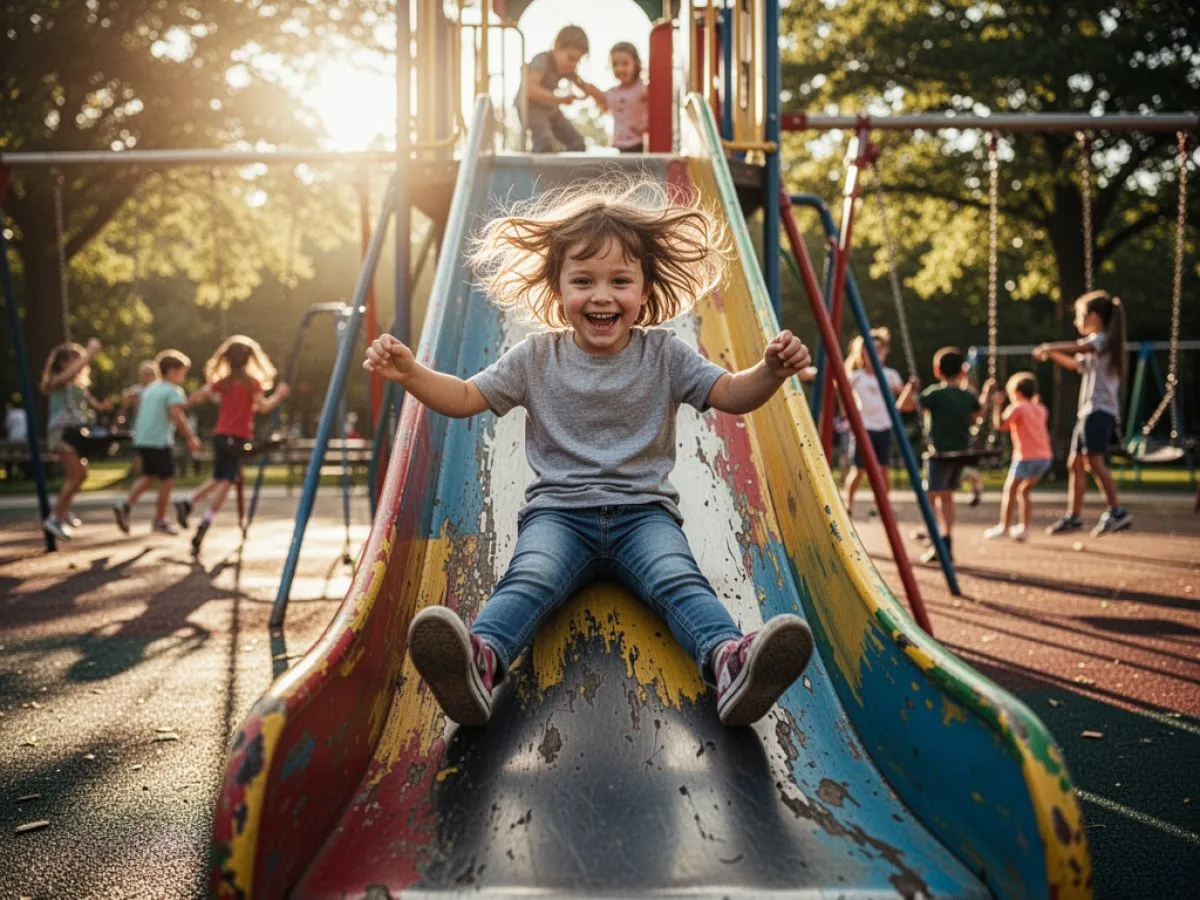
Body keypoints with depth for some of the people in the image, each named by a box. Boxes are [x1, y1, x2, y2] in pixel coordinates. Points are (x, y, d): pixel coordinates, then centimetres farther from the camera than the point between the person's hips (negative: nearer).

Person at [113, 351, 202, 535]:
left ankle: (126, 504, -1)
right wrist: (191, 438, -18)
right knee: (167, 479, 4)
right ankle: (160, 521, 8)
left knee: (148, 476, 19)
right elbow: (176, 416, -22)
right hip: (160, 442, -8)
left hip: (141, 440, 8)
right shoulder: (173, 391, -9)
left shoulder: (149, 388, 16)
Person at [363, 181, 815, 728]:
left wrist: (771, 371, -21)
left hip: (644, 511, 1)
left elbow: (730, 394, 1)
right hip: (557, 511, 0)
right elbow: (464, 398, 10)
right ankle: (480, 659, -58)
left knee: (679, 580, -29)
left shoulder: (663, 354, 8)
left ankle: (730, 661, -55)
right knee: (530, 580, -31)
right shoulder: (537, 358, 9)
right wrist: (410, 373, -9)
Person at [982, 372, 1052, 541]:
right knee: (1023, 491, 18)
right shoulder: (1040, 409, 18)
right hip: (1045, 457, 8)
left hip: (1026, 457, -8)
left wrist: (997, 405, -8)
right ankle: (1024, 527, 15)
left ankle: (1004, 527, -3)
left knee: (1010, 490, 0)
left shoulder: (1017, 408, -4)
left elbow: (1000, 424, -17)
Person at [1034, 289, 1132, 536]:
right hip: (1089, 411, 10)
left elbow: (1078, 347, -28)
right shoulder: (1097, 345, 23)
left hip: (1099, 411, -10)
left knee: (1094, 461, -18)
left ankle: (1117, 511, -20)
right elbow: (1075, 364, 36)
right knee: (1075, 463, 9)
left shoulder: (1101, 340, -8)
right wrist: (1051, 353, 23)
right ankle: (1073, 516, 13)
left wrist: (1046, 347, -20)